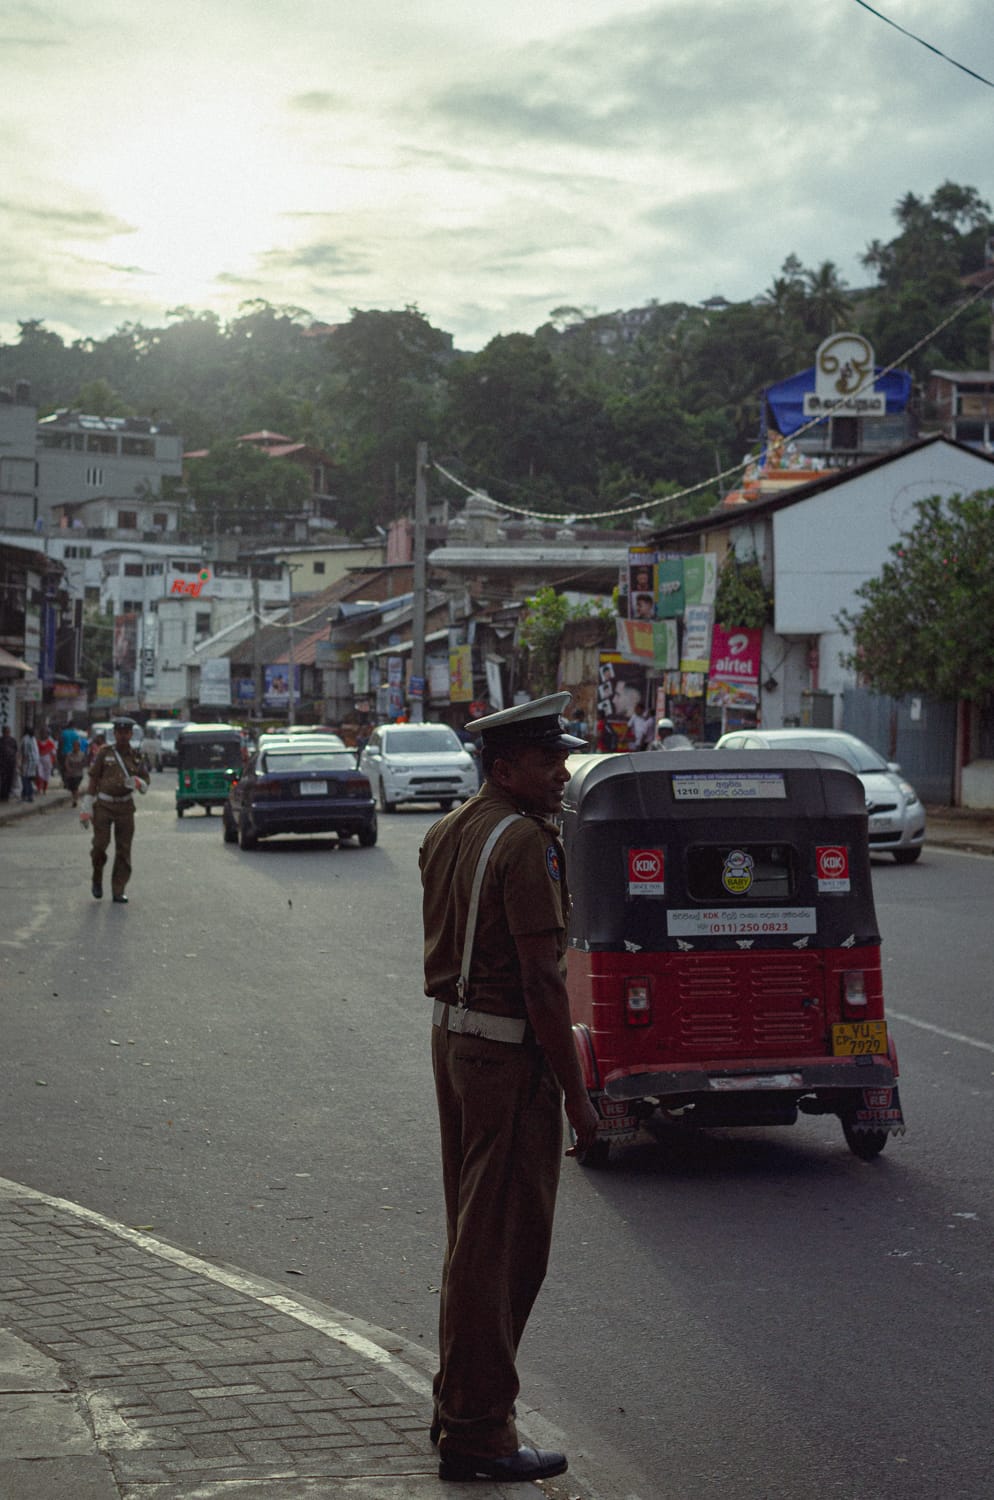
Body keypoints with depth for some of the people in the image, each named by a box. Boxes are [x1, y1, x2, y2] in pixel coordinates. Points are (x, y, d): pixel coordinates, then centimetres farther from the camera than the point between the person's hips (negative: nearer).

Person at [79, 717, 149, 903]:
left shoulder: (136, 757, 7)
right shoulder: (104, 753, 0)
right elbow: (93, 779, 0)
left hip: (125, 806, 2)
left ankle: (118, 891, 6)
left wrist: (137, 783, -14)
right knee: (100, 844, -12)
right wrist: (87, 808, -4)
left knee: (123, 850, 0)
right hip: (103, 805, -2)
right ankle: (97, 879, 15)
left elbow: (146, 781, 11)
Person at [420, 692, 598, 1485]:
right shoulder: (525, 842, -19)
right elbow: (541, 980, -21)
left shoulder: (448, 832, 11)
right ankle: (478, 1430, 2)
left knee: (472, 1233, 19)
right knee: (504, 1242, -3)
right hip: (509, 1052, -10)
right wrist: (575, 1093, -18)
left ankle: (459, 1401, 30)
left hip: (453, 1035, 10)